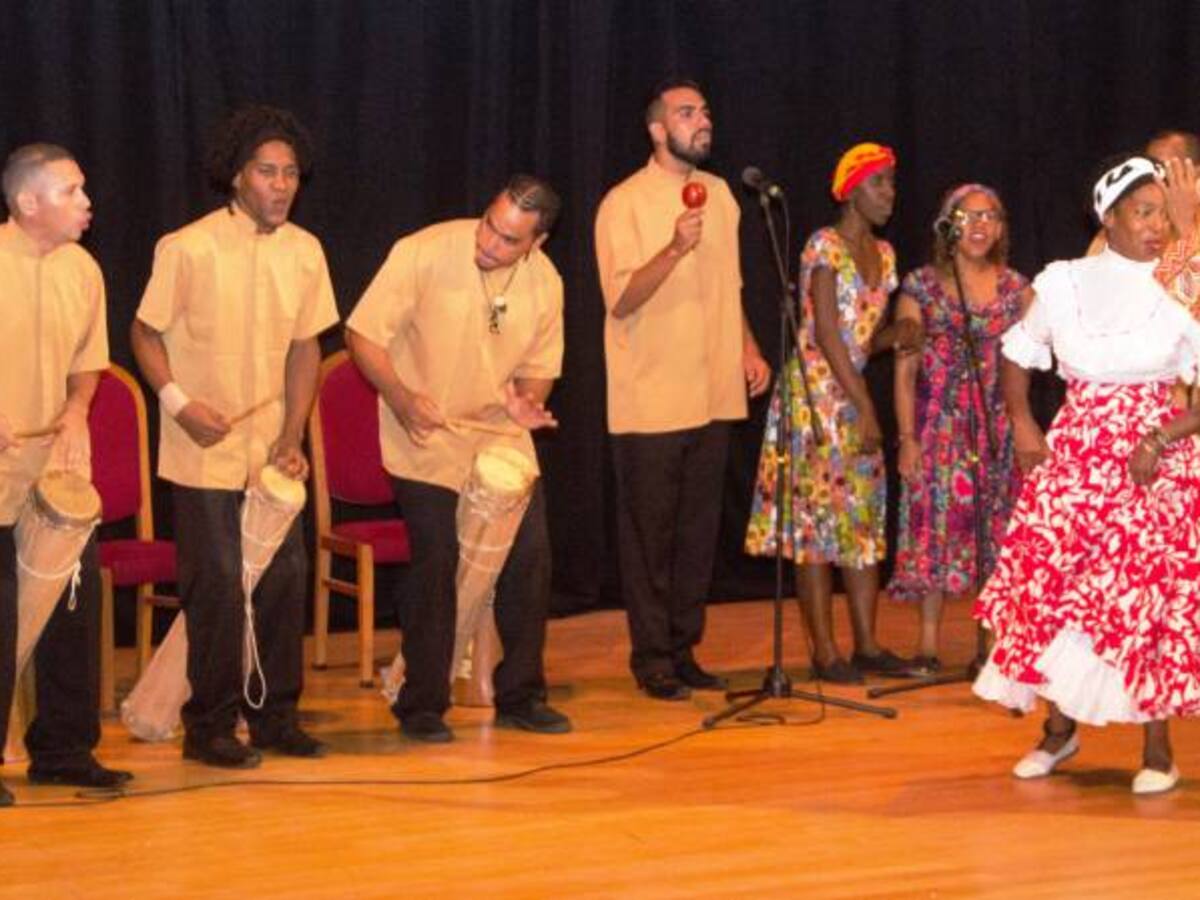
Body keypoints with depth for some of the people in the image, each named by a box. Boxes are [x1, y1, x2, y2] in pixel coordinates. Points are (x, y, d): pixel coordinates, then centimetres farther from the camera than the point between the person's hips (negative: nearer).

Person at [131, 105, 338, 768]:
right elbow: (146, 334, -3)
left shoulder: (305, 252, 3)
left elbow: (305, 346, 9)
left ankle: (275, 716, 20)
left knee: (285, 577, 6)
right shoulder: (188, 249, -10)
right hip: (206, 452, -5)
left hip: (272, 450, 5)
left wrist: (293, 437, 2)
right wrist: (179, 402, -17)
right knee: (218, 585, -4)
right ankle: (209, 727, 8)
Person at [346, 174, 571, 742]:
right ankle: (422, 706, 6)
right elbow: (363, 335, -13)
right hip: (426, 439, -4)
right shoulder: (424, 253, -17)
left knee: (529, 557, 1)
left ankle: (520, 695, 16)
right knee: (437, 563, -8)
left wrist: (526, 402, -12)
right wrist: (400, 397, -28)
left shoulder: (545, 282, -3)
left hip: (501, 435, 5)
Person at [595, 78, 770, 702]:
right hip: (650, 403, -6)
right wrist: (674, 249, -27)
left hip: (713, 397, 6)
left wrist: (748, 347, 10)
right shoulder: (624, 204, -9)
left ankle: (684, 649, 19)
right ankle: (652, 658, 9)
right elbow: (620, 300, -16)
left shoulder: (719, 194, 12)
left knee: (699, 531, 10)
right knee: (649, 533, 1)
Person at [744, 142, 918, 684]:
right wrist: (865, 409, -18)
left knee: (864, 518, 8)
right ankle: (824, 652, -1)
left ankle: (866, 644, 14)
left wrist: (896, 335, -5)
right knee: (818, 518, -5)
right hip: (815, 394, -8)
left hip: (852, 395, 8)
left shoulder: (883, 254, 12)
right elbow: (826, 334, -17)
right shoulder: (825, 247, -12)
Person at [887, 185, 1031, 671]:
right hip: (939, 424, -2)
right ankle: (929, 642, 7)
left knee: (995, 531, 2)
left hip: (999, 426, 2)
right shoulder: (921, 286, 1)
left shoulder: (1016, 288, 6)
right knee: (936, 523, -2)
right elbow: (905, 370, 0)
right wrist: (908, 438, -6)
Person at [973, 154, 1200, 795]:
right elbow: (1017, 356, 18)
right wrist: (1022, 425, 5)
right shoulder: (1063, 284, 5)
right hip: (1075, 453, 2)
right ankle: (1059, 729, 17)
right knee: (1054, 582, -1)